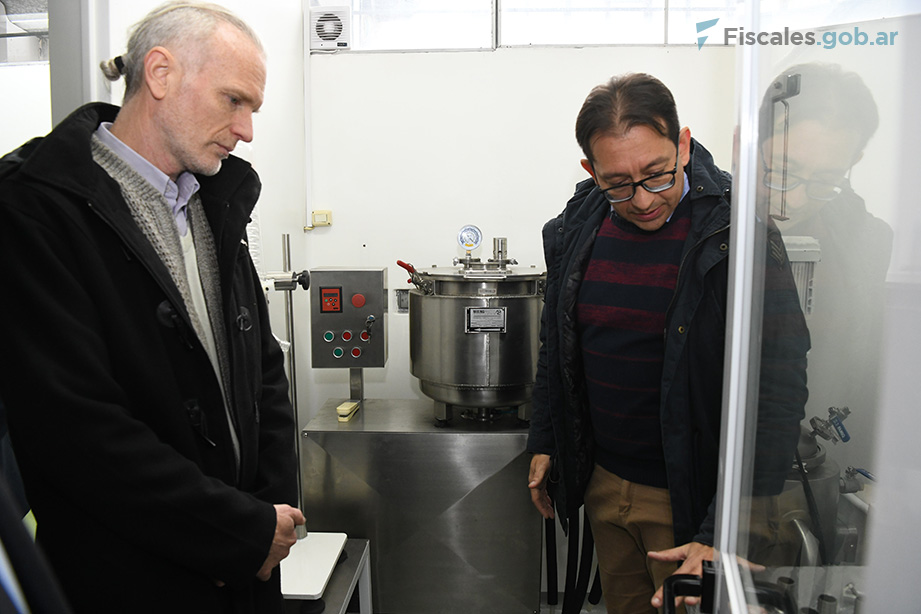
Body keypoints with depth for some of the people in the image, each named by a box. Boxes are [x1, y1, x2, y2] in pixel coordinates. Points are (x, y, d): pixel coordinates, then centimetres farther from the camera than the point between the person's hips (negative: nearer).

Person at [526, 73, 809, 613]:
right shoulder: (576, 229, -2)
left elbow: (777, 392, -19)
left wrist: (722, 534, -23)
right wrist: (545, 443, 13)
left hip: (693, 495, -5)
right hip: (603, 481, 5)